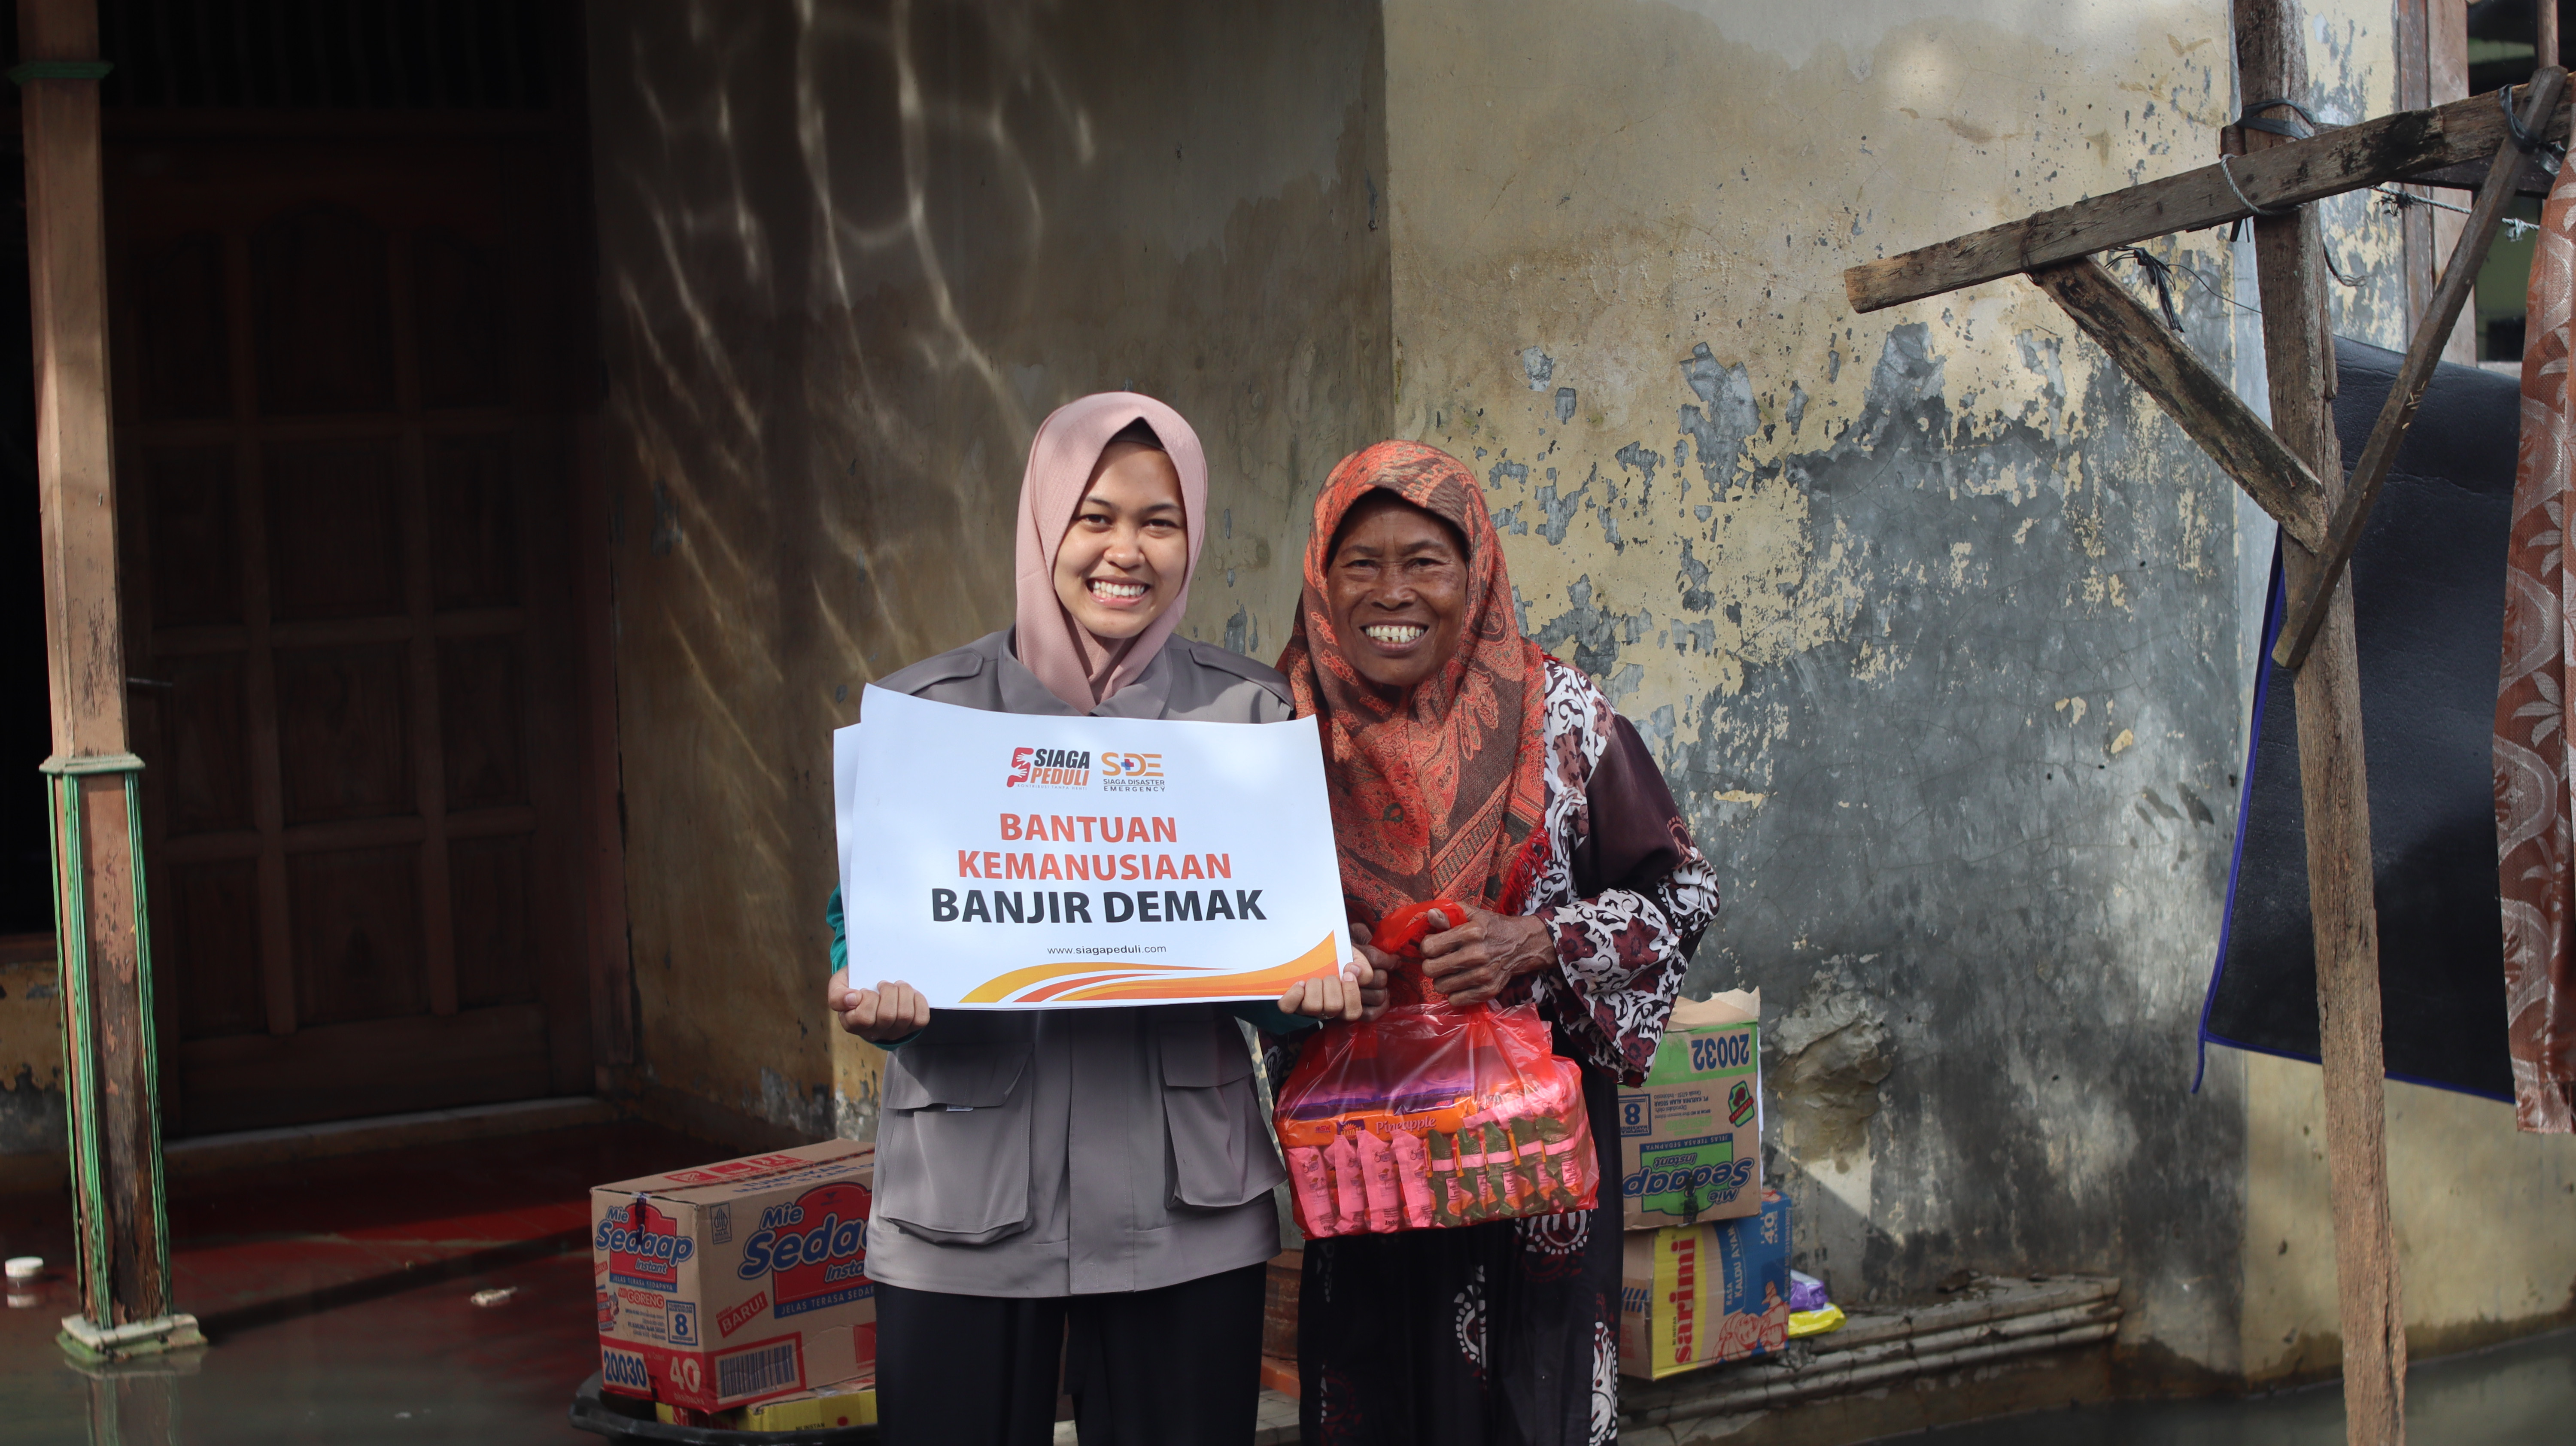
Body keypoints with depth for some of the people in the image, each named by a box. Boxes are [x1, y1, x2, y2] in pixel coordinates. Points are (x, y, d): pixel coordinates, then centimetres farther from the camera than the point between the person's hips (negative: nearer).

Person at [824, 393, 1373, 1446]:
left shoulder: (1250, 713, 5)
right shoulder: (920, 711, 2)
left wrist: (1312, 986, -14)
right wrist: (867, 995, -19)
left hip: (1183, 1191, 1)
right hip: (969, 1188, -1)